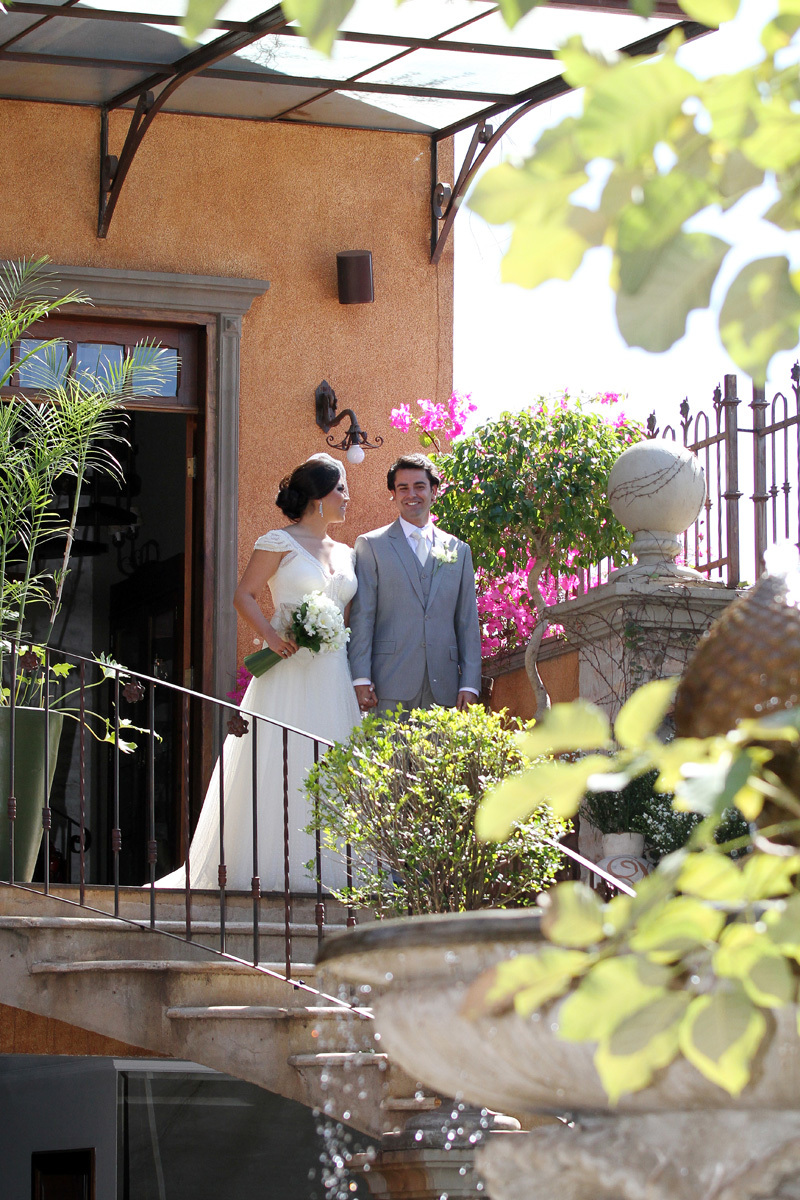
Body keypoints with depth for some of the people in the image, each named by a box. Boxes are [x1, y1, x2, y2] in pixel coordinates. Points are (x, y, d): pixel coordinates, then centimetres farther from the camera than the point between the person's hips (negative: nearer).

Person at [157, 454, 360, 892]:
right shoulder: (280, 543, -1)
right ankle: (270, 867, -7)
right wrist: (270, 635, -19)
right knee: (279, 763, -8)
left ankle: (325, 866, 4)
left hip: (333, 671, 6)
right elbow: (244, 595, -4)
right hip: (289, 669, -6)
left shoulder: (346, 554, 17)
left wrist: (359, 673, 5)